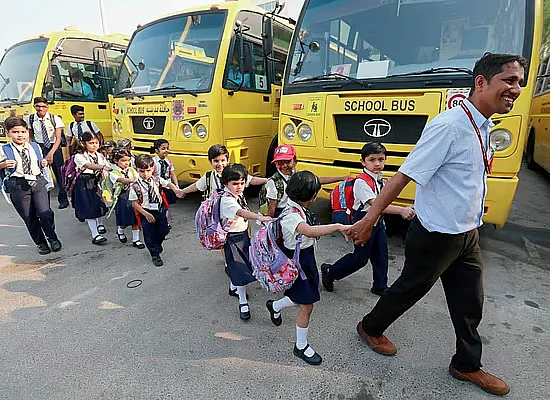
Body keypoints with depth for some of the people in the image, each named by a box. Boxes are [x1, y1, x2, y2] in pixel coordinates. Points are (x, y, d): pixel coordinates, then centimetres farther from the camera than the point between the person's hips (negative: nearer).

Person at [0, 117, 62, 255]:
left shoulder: (35, 147, 8)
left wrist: (44, 164, 0)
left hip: (37, 182, 1)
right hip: (18, 186, -1)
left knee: (45, 213, -11)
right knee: (29, 218, 7)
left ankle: (52, 238, 12)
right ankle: (41, 243, 23)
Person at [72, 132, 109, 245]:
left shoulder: (100, 156, 9)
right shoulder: (79, 156, -8)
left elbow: (104, 170, 7)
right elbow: (89, 166, -27)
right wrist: (103, 166, -42)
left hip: (97, 182, 5)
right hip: (85, 184, -5)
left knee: (101, 204, 7)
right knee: (89, 209, -4)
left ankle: (100, 224, 40)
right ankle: (95, 235, 0)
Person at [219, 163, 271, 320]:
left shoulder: (239, 194, 1)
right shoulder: (227, 200, -27)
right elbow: (241, 212, -45)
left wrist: (248, 234, 17)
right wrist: (260, 217, -59)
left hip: (243, 234, 9)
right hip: (232, 239, -9)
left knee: (238, 265, 23)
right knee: (240, 268, -4)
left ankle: (234, 287, 47)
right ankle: (243, 302, 11)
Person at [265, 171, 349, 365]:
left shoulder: (301, 209, 1)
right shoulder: (291, 216, -29)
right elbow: (309, 231, -49)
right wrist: (338, 227, -54)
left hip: (306, 257, 9)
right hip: (296, 263, -9)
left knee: (303, 298, 22)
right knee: (306, 306, 2)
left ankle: (275, 306, 50)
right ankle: (301, 346, 25)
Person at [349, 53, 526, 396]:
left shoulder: (483, 127, 5)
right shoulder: (449, 126, -24)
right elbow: (404, 177, -26)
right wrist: (368, 221, -24)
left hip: (467, 233, 8)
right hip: (436, 236, -8)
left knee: (470, 304, 18)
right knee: (410, 289, 13)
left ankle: (467, 365, 41)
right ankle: (371, 327, 39)